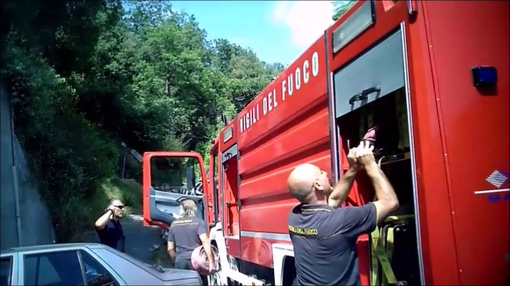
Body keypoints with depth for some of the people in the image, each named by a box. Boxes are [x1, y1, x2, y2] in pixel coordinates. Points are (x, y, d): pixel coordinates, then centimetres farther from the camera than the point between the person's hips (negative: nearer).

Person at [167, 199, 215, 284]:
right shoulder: (198, 222, -2)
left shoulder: (174, 224, 11)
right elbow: (205, 241, -15)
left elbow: (170, 249, 13)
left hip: (180, 261, 3)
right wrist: (211, 262, -16)